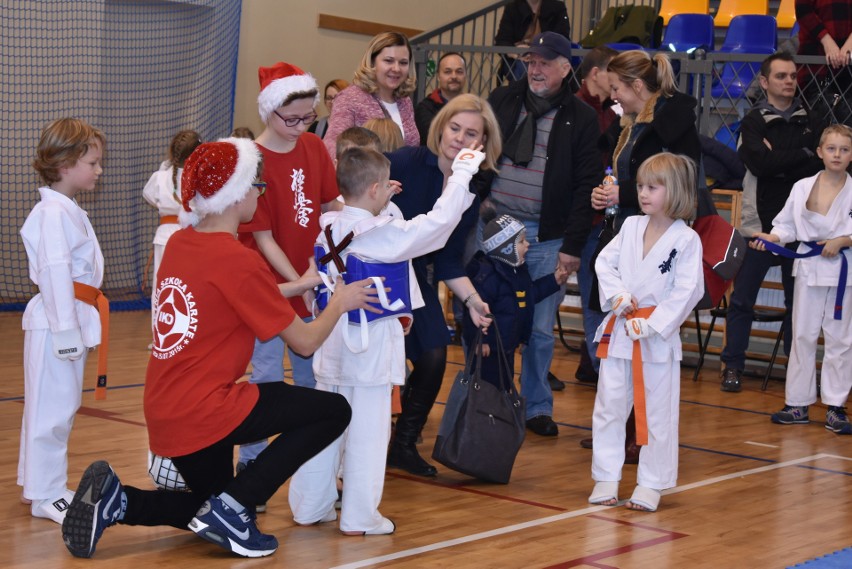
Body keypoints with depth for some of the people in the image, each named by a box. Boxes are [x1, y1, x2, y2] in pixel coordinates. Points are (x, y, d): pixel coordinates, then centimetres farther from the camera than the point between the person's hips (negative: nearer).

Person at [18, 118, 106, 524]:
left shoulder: (69, 210, 16)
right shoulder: (53, 213, -17)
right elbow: (55, 272, -22)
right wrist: (65, 330, -23)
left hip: (74, 318, 11)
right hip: (55, 321, -11)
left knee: (62, 405, 18)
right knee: (51, 407, -4)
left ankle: (36, 484, 29)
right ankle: (46, 495, 4)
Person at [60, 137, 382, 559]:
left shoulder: (180, 242, 6)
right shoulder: (239, 261, -17)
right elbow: (306, 342, -9)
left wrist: (302, 285, 22)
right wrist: (339, 303, 10)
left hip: (164, 417, 8)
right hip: (205, 414, -8)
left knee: (213, 509, 28)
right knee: (335, 411, 4)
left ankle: (115, 500, 5)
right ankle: (232, 508, -3)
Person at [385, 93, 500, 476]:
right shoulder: (408, 163, -16)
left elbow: (449, 260, 5)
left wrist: (471, 299, -5)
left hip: (416, 279, 6)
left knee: (434, 359, -1)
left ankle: (404, 445, 18)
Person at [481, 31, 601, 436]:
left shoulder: (581, 119, 1)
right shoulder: (502, 100, 7)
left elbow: (586, 186, -2)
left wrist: (573, 245, -7)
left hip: (546, 236, -2)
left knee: (539, 327, 3)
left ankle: (536, 406, 16)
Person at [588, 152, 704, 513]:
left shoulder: (686, 239, -9)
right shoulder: (631, 226, 6)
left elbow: (689, 290, -13)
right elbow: (604, 261, 8)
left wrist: (652, 324, -18)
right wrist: (617, 294, -10)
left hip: (658, 338, -5)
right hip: (617, 331, 5)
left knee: (658, 413, 3)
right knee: (608, 406, 8)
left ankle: (651, 485, 14)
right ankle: (606, 478, 19)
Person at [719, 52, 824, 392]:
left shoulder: (810, 122, 9)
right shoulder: (754, 122, 1)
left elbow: (822, 165, -4)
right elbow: (759, 163, -16)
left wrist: (779, 162, -11)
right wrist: (803, 155, -10)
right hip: (761, 221, -2)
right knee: (742, 298, 1)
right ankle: (732, 365, 10)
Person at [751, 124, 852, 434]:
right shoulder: (802, 187, 1)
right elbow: (787, 225, 6)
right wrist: (772, 237, -11)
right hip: (809, 268, 2)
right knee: (802, 335, 8)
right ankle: (797, 403, 17)